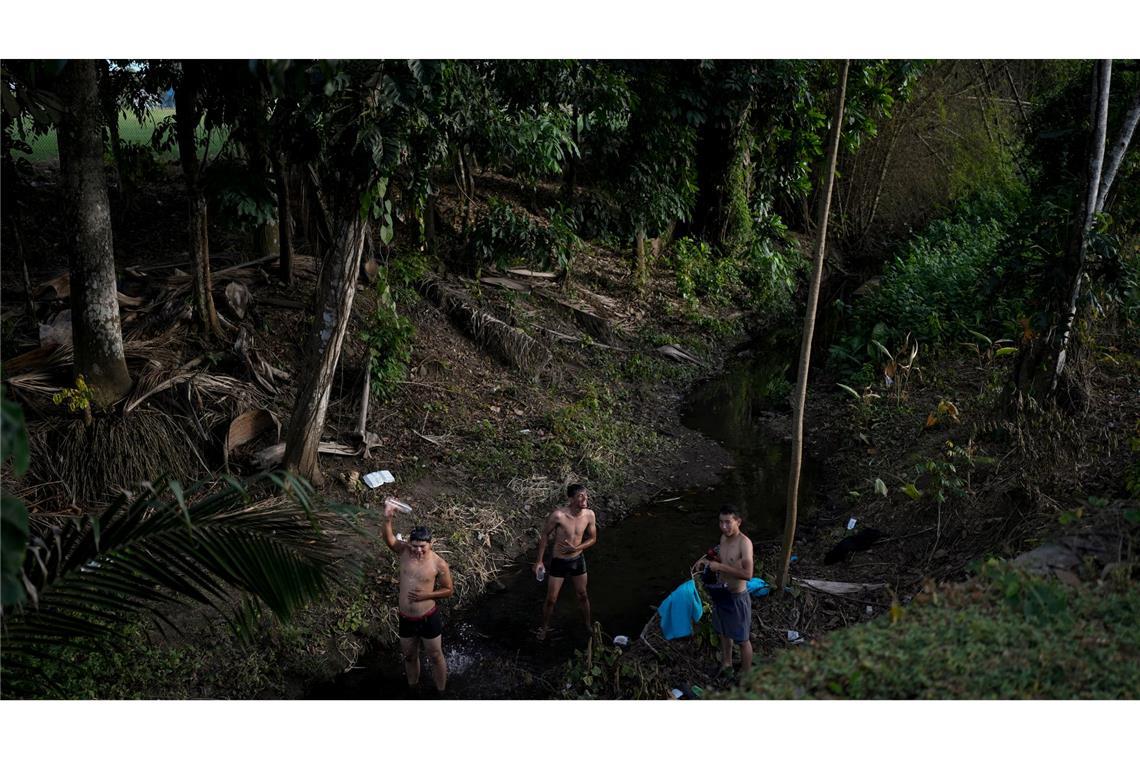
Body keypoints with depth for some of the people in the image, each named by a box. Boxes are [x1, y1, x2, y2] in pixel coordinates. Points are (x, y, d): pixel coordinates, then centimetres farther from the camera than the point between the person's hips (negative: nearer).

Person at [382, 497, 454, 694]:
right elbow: (389, 539, -32)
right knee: (409, 656, 24)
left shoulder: (439, 563, -17)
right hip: (406, 619, 3)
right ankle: (412, 690, 48)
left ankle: (441, 692, 35)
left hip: (428, 618, -3)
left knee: (436, 657, 14)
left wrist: (426, 595, -20)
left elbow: (449, 590, -6)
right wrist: (387, 518, -51)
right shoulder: (404, 551, -11)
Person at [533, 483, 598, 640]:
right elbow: (544, 535, -12)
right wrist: (539, 561, -9)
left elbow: (593, 539, -1)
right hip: (559, 562, -3)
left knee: (582, 596, 20)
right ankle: (545, 628, 35)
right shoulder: (558, 515, -27)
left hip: (578, 560, 3)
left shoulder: (589, 515, -15)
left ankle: (588, 626, 42)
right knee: (551, 599, 10)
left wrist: (575, 548, -17)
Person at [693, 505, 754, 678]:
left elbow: (747, 574, -33)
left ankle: (745, 675, 27)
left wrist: (720, 567, -30)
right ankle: (726, 664, 46)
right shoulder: (724, 537, -2)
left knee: (742, 639, 10)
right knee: (724, 632, 25)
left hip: (737, 598, -8)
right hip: (721, 594, 8)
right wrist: (706, 560, -1)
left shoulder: (744, 542, -26)